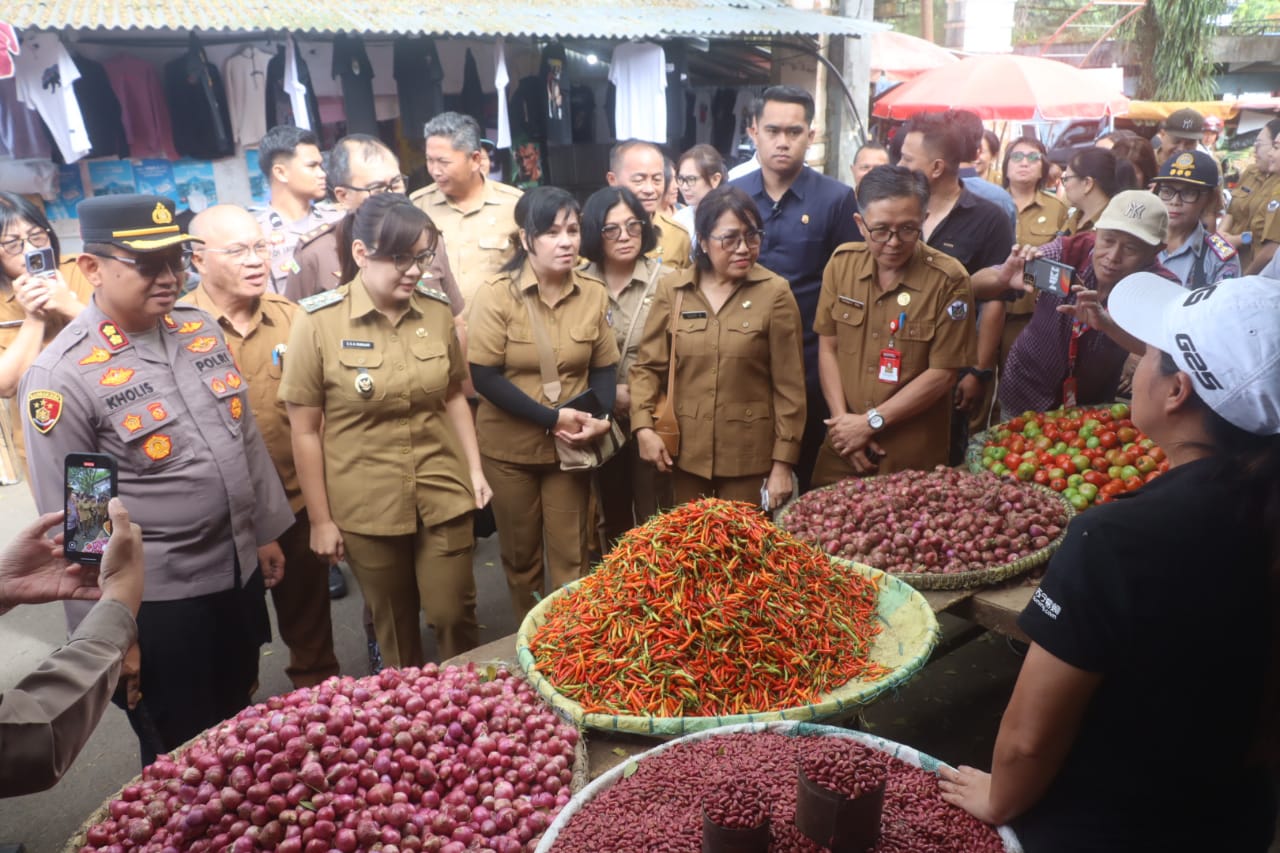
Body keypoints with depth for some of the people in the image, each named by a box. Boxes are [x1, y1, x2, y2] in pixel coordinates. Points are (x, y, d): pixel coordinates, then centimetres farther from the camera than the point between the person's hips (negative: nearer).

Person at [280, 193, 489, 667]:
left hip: (444, 495, 2)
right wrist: (320, 519, -5)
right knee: (394, 626, 16)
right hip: (366, 507, -2)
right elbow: (305, 431, -8)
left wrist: (474, 468, 7)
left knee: (454, 614, 9)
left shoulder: (437, 310, -2)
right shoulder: (318, 322, -12)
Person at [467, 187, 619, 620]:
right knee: (520, 554, 15)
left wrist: (600, 417, -16)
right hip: (509, 445, -1)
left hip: (570, 446, 2)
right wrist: (551, 417, -20)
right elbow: (485, 377, -15)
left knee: (571, 555, 9)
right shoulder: (495, 296, -12)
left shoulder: (594, 294, -2)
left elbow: (604, 368, 4)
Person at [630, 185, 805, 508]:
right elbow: (648, 365, 5)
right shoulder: (671, 290, 2)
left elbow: (789, 386, -5)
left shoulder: (775, 293, -5)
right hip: (686, 451, 2)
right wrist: (643, 426, -9)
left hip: (750, 457, -2)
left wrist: (783, 463, -6)